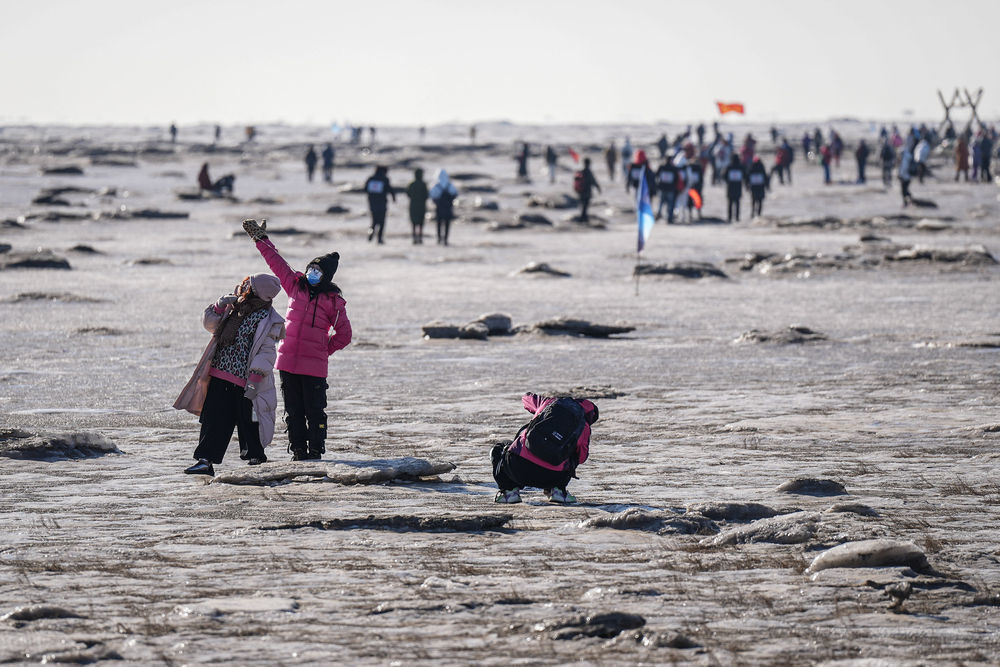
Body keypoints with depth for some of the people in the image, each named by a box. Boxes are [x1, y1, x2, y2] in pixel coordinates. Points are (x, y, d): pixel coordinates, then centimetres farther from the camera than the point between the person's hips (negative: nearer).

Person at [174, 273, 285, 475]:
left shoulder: (266, 320, -10)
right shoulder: (234, 308, 12)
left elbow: (266, 353, -13)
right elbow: (210, 323, 21)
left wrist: (254, 380, -20)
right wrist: (219, 306, 1)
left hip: (243, 382, -7)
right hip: (219, 376, 7)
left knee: (248, 423, 2)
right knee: (212, 420, 1)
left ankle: (256, 456, 20)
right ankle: (205, 461, 0)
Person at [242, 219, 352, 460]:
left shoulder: (333, 301, -2)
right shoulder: (296, 285, 9)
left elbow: (344, 334, 3)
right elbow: (276, 261, 15)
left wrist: (324, 350, -1)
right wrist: (261, 240, 17)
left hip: (314, 366, -4)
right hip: (288, 362, 4)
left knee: (315, 411, -2)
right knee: (293, 411, 8)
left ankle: (316, 453, 4)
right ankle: (298, 452, 15)